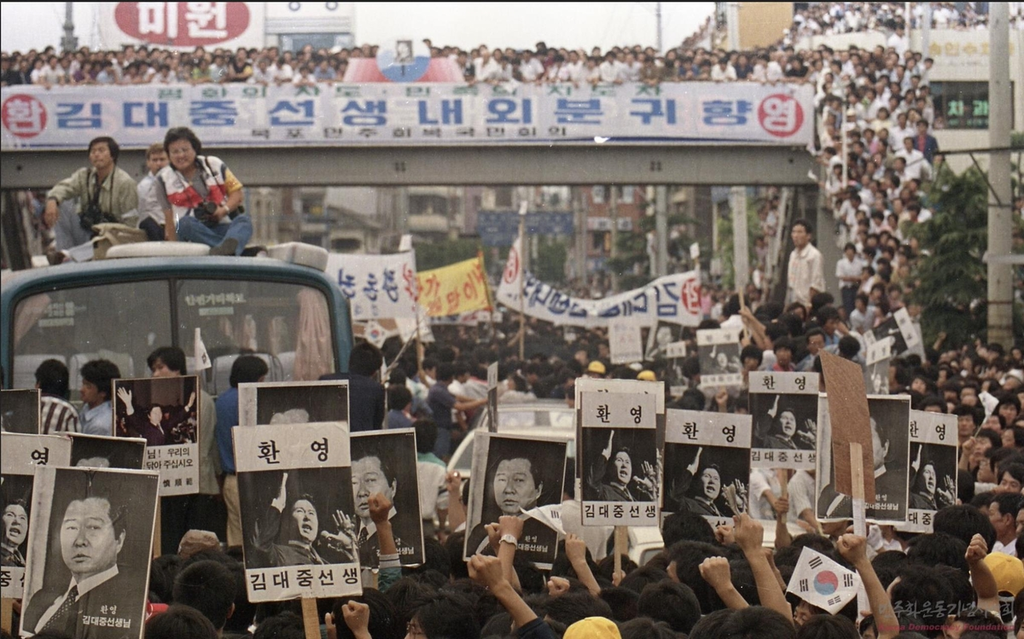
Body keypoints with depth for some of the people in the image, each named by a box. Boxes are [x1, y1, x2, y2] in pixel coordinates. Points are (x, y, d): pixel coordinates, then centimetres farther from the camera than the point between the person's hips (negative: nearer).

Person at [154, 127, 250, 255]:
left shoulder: (214, 165, 11)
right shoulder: (164, 178, 8)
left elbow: (237, 193, 11)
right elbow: (169, 216, 8)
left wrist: (224, 210, -11)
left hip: (223, 226, 2)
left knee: (244, 220, -28)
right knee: (185, 223, -35)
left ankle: (227, 249, -64)